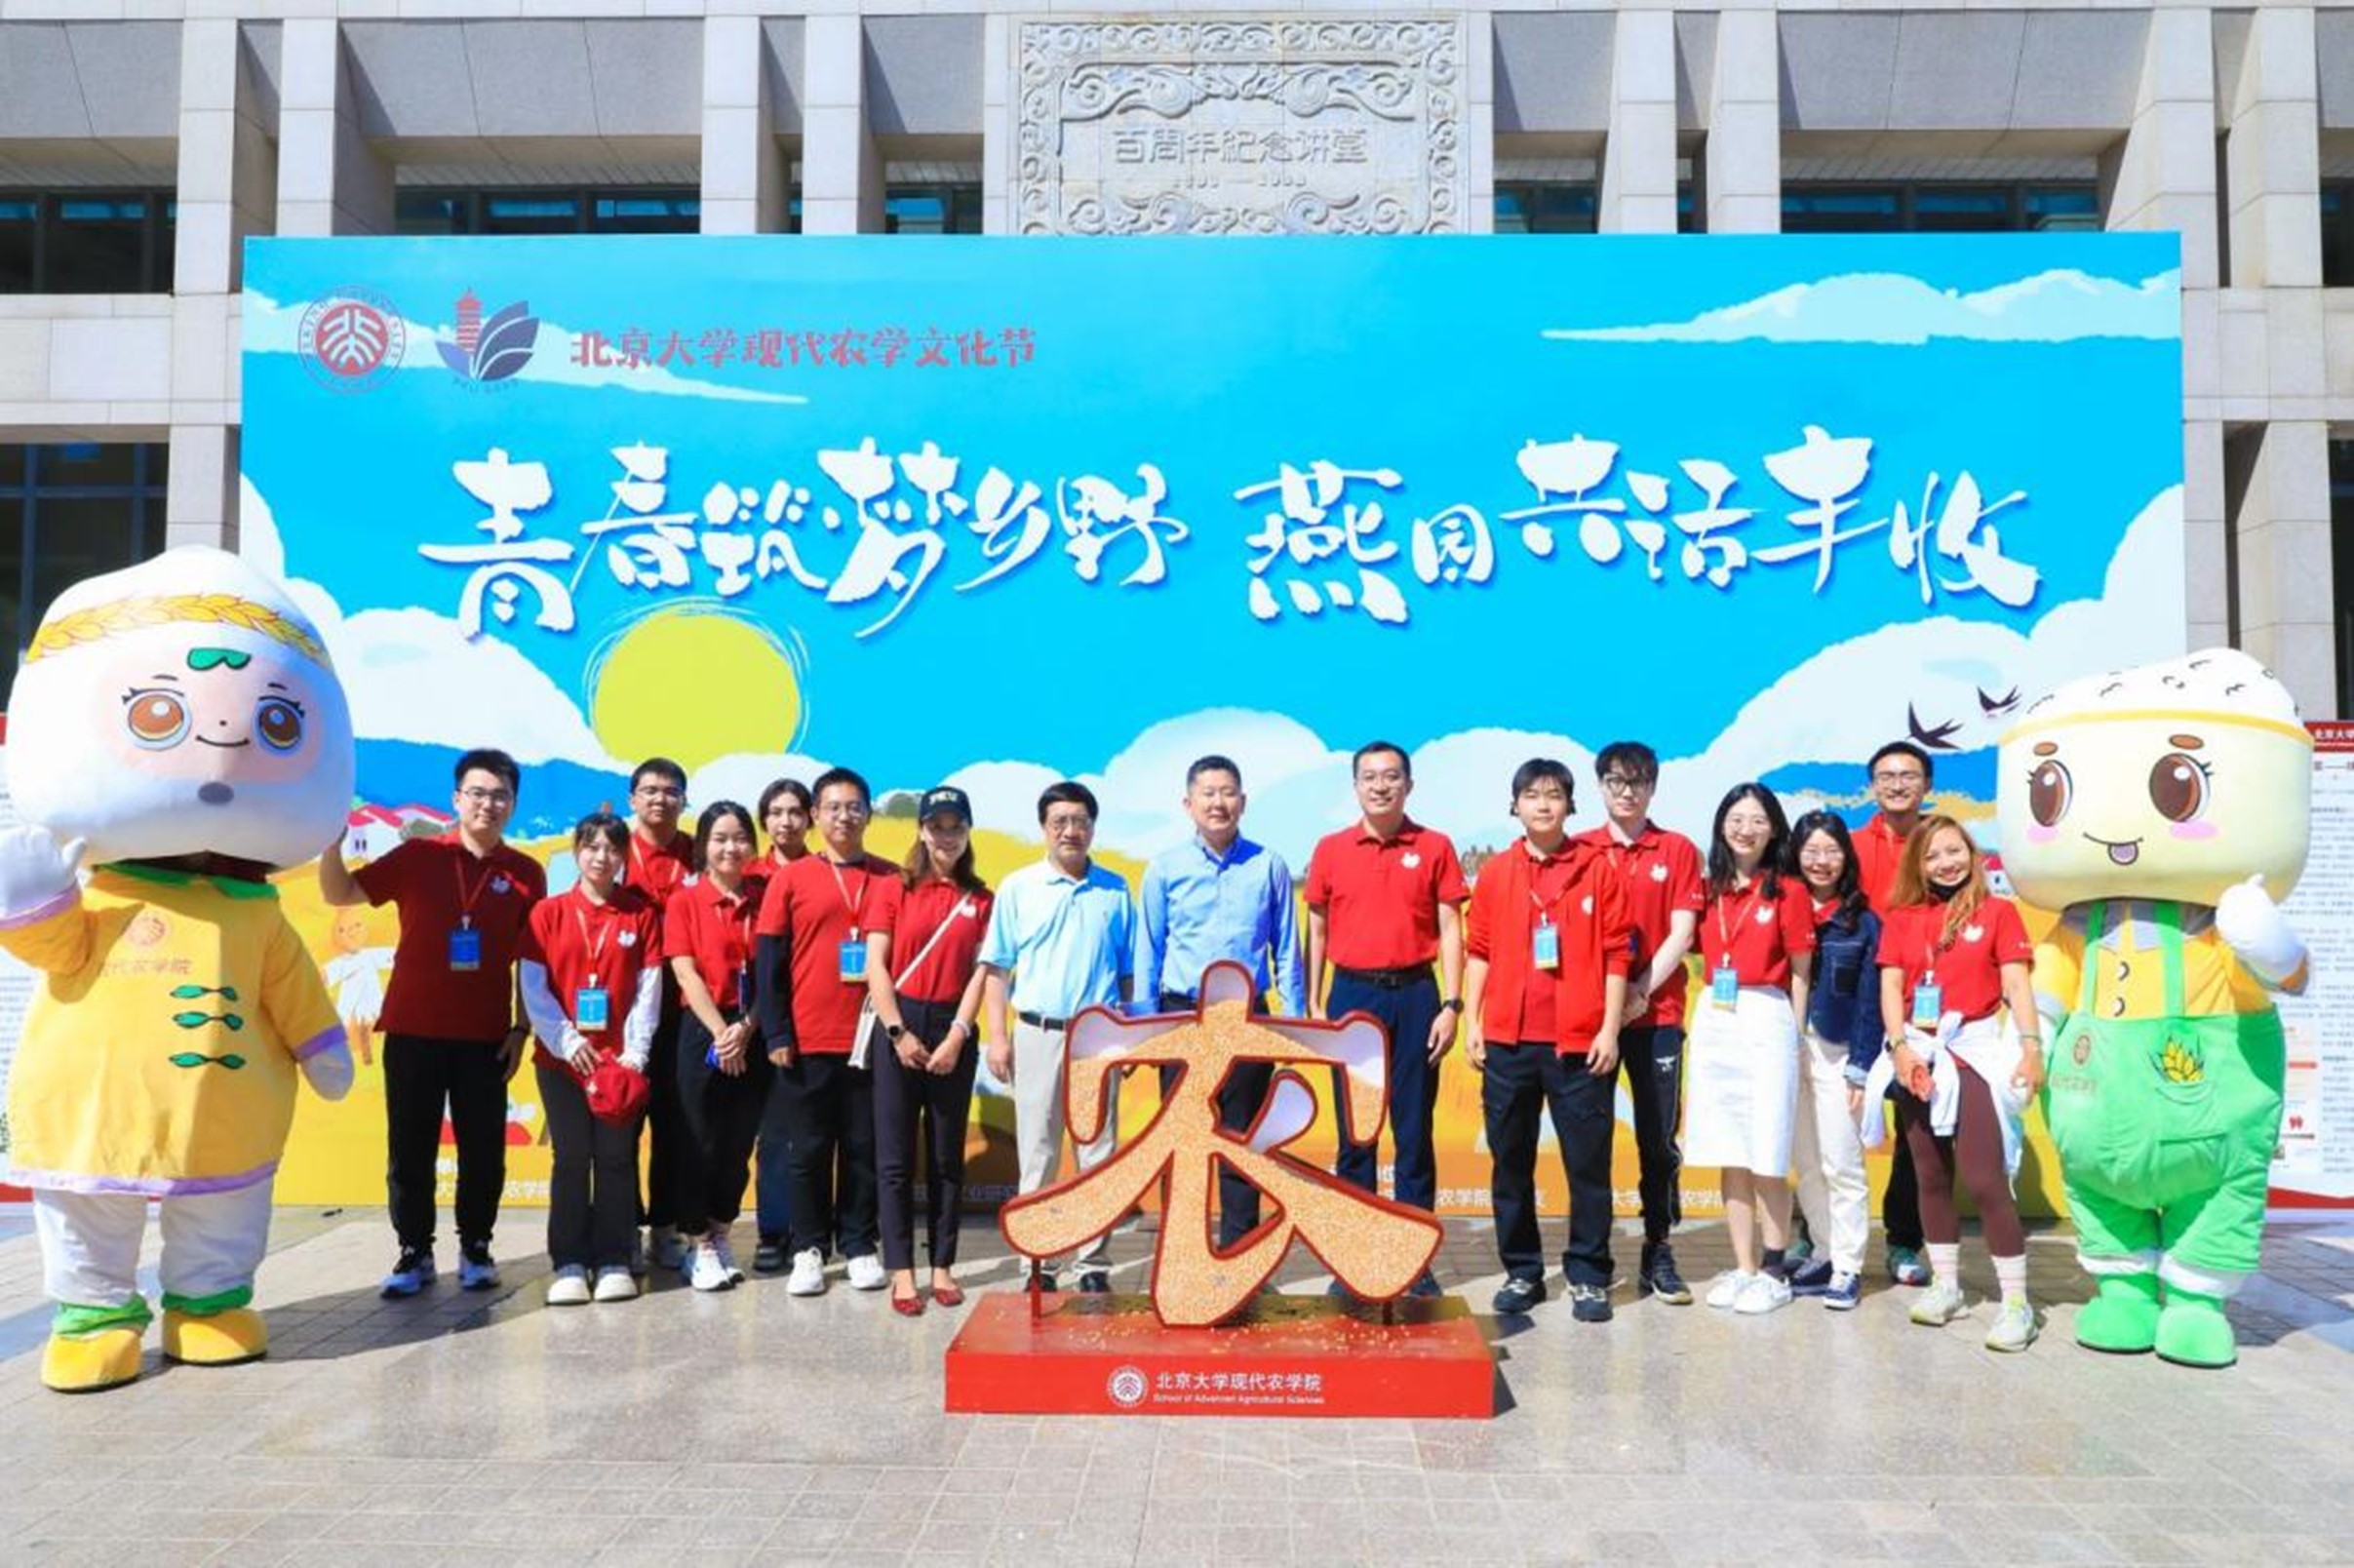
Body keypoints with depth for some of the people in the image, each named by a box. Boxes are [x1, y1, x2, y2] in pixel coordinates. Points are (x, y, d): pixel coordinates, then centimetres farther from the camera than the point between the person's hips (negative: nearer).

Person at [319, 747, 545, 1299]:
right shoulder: (417, 856, 0)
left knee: (483, 1147, 6)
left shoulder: (526, 874, 2)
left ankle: (475, 1249, 20)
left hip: (485, 1036, 0)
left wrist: (522, 1028, 1)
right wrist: (331, 842, -15)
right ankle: (414, 1252, 19)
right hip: (413, 1031, 0)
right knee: (410, 1147, 6)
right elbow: (340, 894, 2)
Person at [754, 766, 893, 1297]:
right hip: (806, 1041, -1)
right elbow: (768, 963, 1)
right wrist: (776, 1034, -5)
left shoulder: (891, 879, 5)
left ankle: (859, 1246, 20)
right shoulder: (790, 878, 2)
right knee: (810, 1149, 7)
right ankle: (808, 1250, 19)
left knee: (864, 1148, 8)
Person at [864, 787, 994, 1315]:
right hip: (899, 1025, -1)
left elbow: (980, 972, 0)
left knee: (948, 1157, 7)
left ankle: (942, 1267, 16)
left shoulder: (980, 900, 6)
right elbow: (875, 965, -2)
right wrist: (899, 1033, -10)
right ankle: (901, 1272, 7)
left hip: (954, 1030, 1)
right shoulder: (896, 889, 3)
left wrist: (956, 1038, -9)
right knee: (895, 1157, 0)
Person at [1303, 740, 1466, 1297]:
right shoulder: (1330, 849, 6)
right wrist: (1313, 1005, 4)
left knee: (1414, 1130, 3)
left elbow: (1450, 930, 1)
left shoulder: (1434, 848, 2)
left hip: (1414, 994, -1)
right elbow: (1316, 932, 9)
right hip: (1352, 993, 1)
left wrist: (1452, 1005, -6)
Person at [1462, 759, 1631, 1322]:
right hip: (1507, 1042, 2)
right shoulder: (1494, 874, 7)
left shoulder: (1597, 869, 1)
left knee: (1588, 1164, 3)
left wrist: (1610, 1028, -4)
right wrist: (1471, 1020, 3)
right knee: (1510, 1162, 9)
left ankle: (1588, 1276, 16)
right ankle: (1522, 1271, 21)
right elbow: (1478, 951, 9)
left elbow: (1616, 954, 0)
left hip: (1579, 1043, -2)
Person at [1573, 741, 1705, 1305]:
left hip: (1656, 1013, 0)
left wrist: (1641, 990, -11)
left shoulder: (1679, 851, 7)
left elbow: (1681, 934, 0)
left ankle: (1659, 1253, 12)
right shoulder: (1579, 851, 7)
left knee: (1659, 1138, 3)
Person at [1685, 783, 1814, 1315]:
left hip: (1766, 1021, -5)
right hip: (1713, 1022, 5)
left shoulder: (1788, 891, -2)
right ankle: (1744, 1269, 18)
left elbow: (1800, 972, 1)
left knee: (1766, 1159, -1)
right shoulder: (1711, 890, 10)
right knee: (1729, 1156, 9)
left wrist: (1794, 1037, -2)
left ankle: (1774, 1274, 11)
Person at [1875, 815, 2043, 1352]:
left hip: (1975, 1050, -4)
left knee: (1984, 1177, -11)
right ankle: (1945, 1285, 24)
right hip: (1920, 1054, 4)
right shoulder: (1901, 919, 9)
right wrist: (1899, 1046, -10)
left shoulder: (1998, 912, 3)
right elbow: (1891, 986, 3)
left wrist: (2030, 1045, -17)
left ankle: (2016, 1302, -4)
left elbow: (2016, 983, -4)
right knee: (1931, 1176, 12)